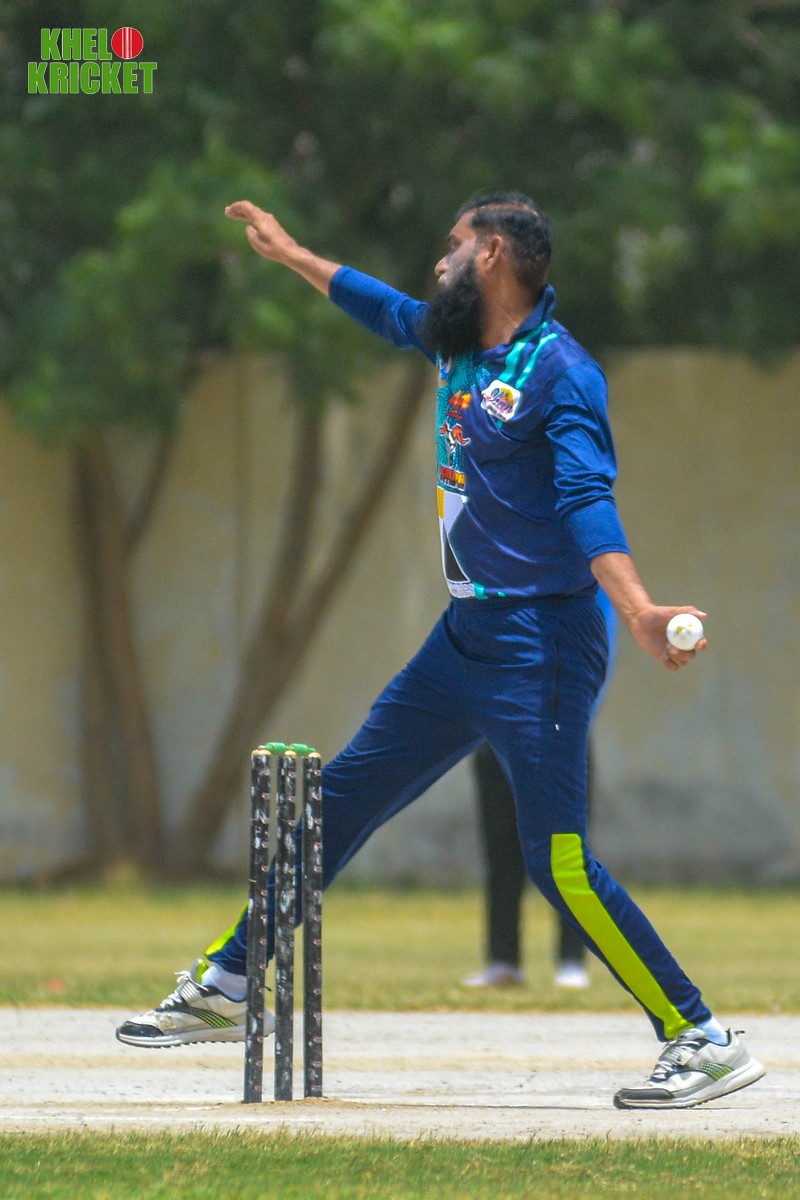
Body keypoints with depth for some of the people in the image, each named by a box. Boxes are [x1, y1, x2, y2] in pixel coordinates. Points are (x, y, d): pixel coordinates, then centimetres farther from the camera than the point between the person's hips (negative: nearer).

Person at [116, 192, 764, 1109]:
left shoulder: (558, 370, -14)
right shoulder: (460, 342, 12)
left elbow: (587, 500, -28)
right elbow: (387, 310, 35)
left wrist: (636, 609, -43)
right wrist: (290, 254, 47)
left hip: (540, 645, -9)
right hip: (465, 638, 9)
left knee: (560, 861, -16)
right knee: (341, 799, 16)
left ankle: (704, 1043, -12)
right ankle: (225, 990, 29)